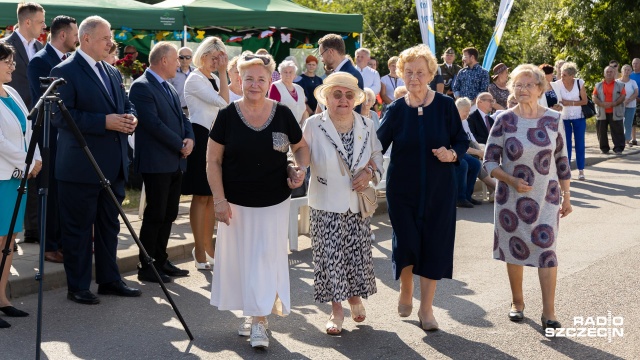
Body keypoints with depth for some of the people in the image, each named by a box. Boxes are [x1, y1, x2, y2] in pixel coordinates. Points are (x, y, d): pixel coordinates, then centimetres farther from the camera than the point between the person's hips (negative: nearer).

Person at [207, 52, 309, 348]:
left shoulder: (283, 114, -3)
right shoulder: (227, 115, -6)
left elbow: (301, 147, 11)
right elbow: (213, 160, -3)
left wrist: (300, 169, -10)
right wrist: (219, 199, -10)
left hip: (274, 203, 0)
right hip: (237, 203, 0)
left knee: (266, 259, 0)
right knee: (240, 258, 8)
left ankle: (260, 319, 9)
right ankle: (251, 313, 25)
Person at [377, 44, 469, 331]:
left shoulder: (445, 105, -5)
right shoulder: (396, 110, -3)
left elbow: (462, 141, 0)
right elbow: (378, 145, -7)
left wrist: (452, 154, -20)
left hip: (439, 189, 0)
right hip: (402, 188, 0)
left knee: (433, 245, 3)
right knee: (406, 243, -2)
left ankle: (426, 307, 19)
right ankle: (405, 290, 30)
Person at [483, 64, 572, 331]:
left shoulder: (553, 119, -1)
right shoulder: (505, 120, -6)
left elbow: (562, 160, 7)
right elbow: (489, 161, -4)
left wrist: (566, 196, 8)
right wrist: (512, 181, -19)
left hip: (546, 196, 0)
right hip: (511, 197, 0)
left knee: (546, 249, -6)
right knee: (514, 248, 10)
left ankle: (549, 312, 0)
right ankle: (517, 302, 29)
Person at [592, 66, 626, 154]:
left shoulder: (620, 85, 5)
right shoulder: (598, 85, 10)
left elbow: (622, 97, -5)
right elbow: (594, 98, 2)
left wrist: (613, 104, -19)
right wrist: (602, 104, -17)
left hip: (615, 113, -2)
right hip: (602, 113, 2)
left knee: (617, 131, -5)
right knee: (602, 131, 5)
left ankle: (618, 148, -2)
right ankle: (604, 148, 15)